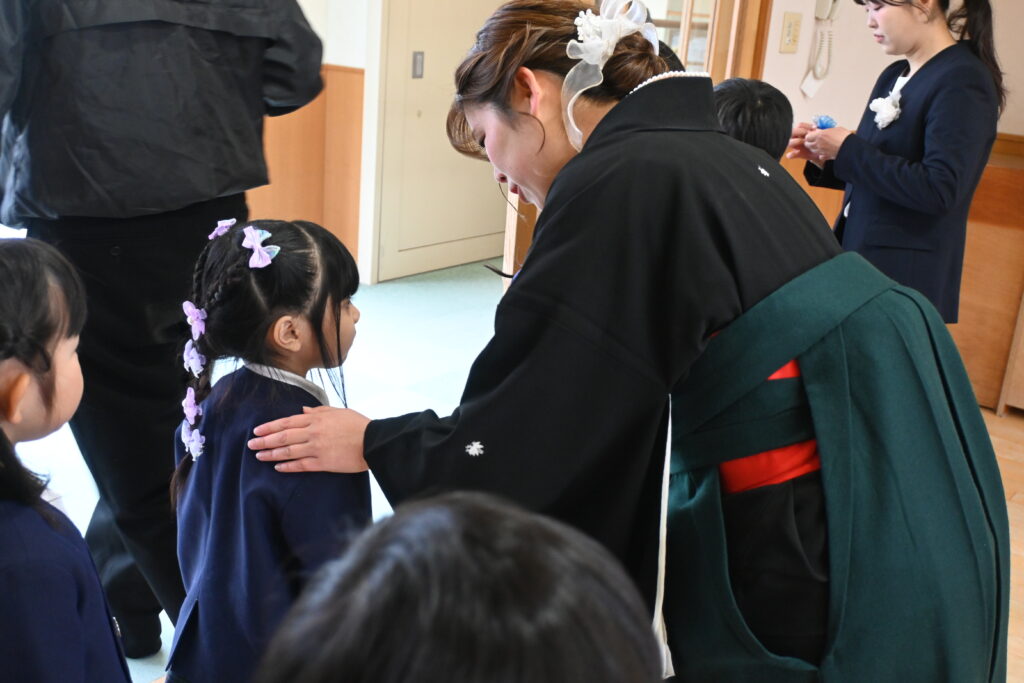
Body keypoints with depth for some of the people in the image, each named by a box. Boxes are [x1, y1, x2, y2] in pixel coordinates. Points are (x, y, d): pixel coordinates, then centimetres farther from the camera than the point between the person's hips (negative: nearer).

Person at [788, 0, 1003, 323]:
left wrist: (848, 149, -17)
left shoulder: (962, 82, -13)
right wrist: (824, 156, 2)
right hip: (855, 257, 8)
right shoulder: (894, 76, 13)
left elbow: (938, 191, -22)